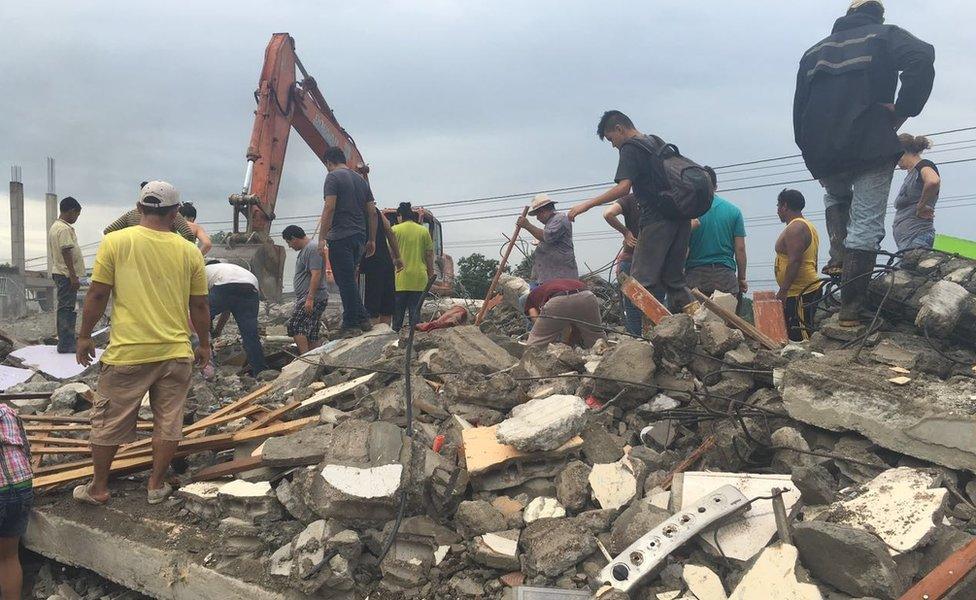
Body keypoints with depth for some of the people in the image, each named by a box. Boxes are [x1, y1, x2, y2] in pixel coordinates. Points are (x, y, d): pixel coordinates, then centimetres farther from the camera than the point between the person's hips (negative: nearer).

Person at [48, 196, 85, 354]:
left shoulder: (54, 226, 17)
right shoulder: (64, 229, -15)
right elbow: (66, 253, -21)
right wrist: (73, 276, -21)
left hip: (59, 273, 10)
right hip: (66, 274, -10)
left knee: (65, 308, 14)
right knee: (67, 308, -8)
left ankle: (66, 342, 20)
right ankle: (65, 345, -6)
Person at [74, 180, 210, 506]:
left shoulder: (115, 241, -5)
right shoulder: (190, 251, 0)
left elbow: (97, 295, -4)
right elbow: (199, 305, 4)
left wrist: (84, 336, 8)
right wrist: (204, 344, 17)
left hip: (127, 351, -1)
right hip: (176, 353, 1)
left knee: (108, 422, 13)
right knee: (168, 423, 13)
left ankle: (98, 489, 24)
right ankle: (156, 485, 21)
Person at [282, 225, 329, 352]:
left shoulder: (312, 248, -12)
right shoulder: (305, 249, 21)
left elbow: (316, 275, -22)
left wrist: (310, 298, -25)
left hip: (314, 298, -11)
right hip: (309, 299, 11)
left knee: (295, 327, -16)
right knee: (312, 334, 8)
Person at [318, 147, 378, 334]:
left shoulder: (333, 177, -4)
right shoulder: (361, 179, 18)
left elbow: (329, 208, -15)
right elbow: (372, 211, 16)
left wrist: (322, 237, -15)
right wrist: (372, 240, 20)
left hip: (340, 236, -7)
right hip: (359, 237, 7)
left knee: (345, 280, -4)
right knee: (349, 279, 17)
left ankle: (351, 322, -2)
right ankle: (362, 318, 14)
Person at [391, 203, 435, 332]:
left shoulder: (395, 230, 0)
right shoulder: (424, 231, 6)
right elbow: (430, 255, 6)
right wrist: (430, 274, 14)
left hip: (400, 278, -2)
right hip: (419, 278, 2)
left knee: (398, 311, 6)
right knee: (415, 311, 5)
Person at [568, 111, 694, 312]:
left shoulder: (630, 148, -4)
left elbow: (623, 188, -17)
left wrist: (587, 204, -12)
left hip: (657, 219, -9)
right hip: (681, 218, 9)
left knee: (643, 282, -7)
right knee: (673, 280, 12)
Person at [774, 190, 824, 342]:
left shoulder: (795, 228, -11)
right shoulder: (808, 226, 22)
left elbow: (794, 261, -22)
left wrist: (782, 291, -22)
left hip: (800, 294, -11)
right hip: (809, 288, 11)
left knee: (798, 338, -12)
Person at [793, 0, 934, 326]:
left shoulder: (815, 51, 19)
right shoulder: (884, 36, 6)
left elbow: (799, 109, 18)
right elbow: (922, 58, -16)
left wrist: (809, 150, 23)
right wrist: (902, 111, -10)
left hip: (822, 155, 4)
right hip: (871, 148, -4)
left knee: (835, 196, 34)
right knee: (865, 227, -1)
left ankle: (838, 258, 12)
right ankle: (851, 310, -3)